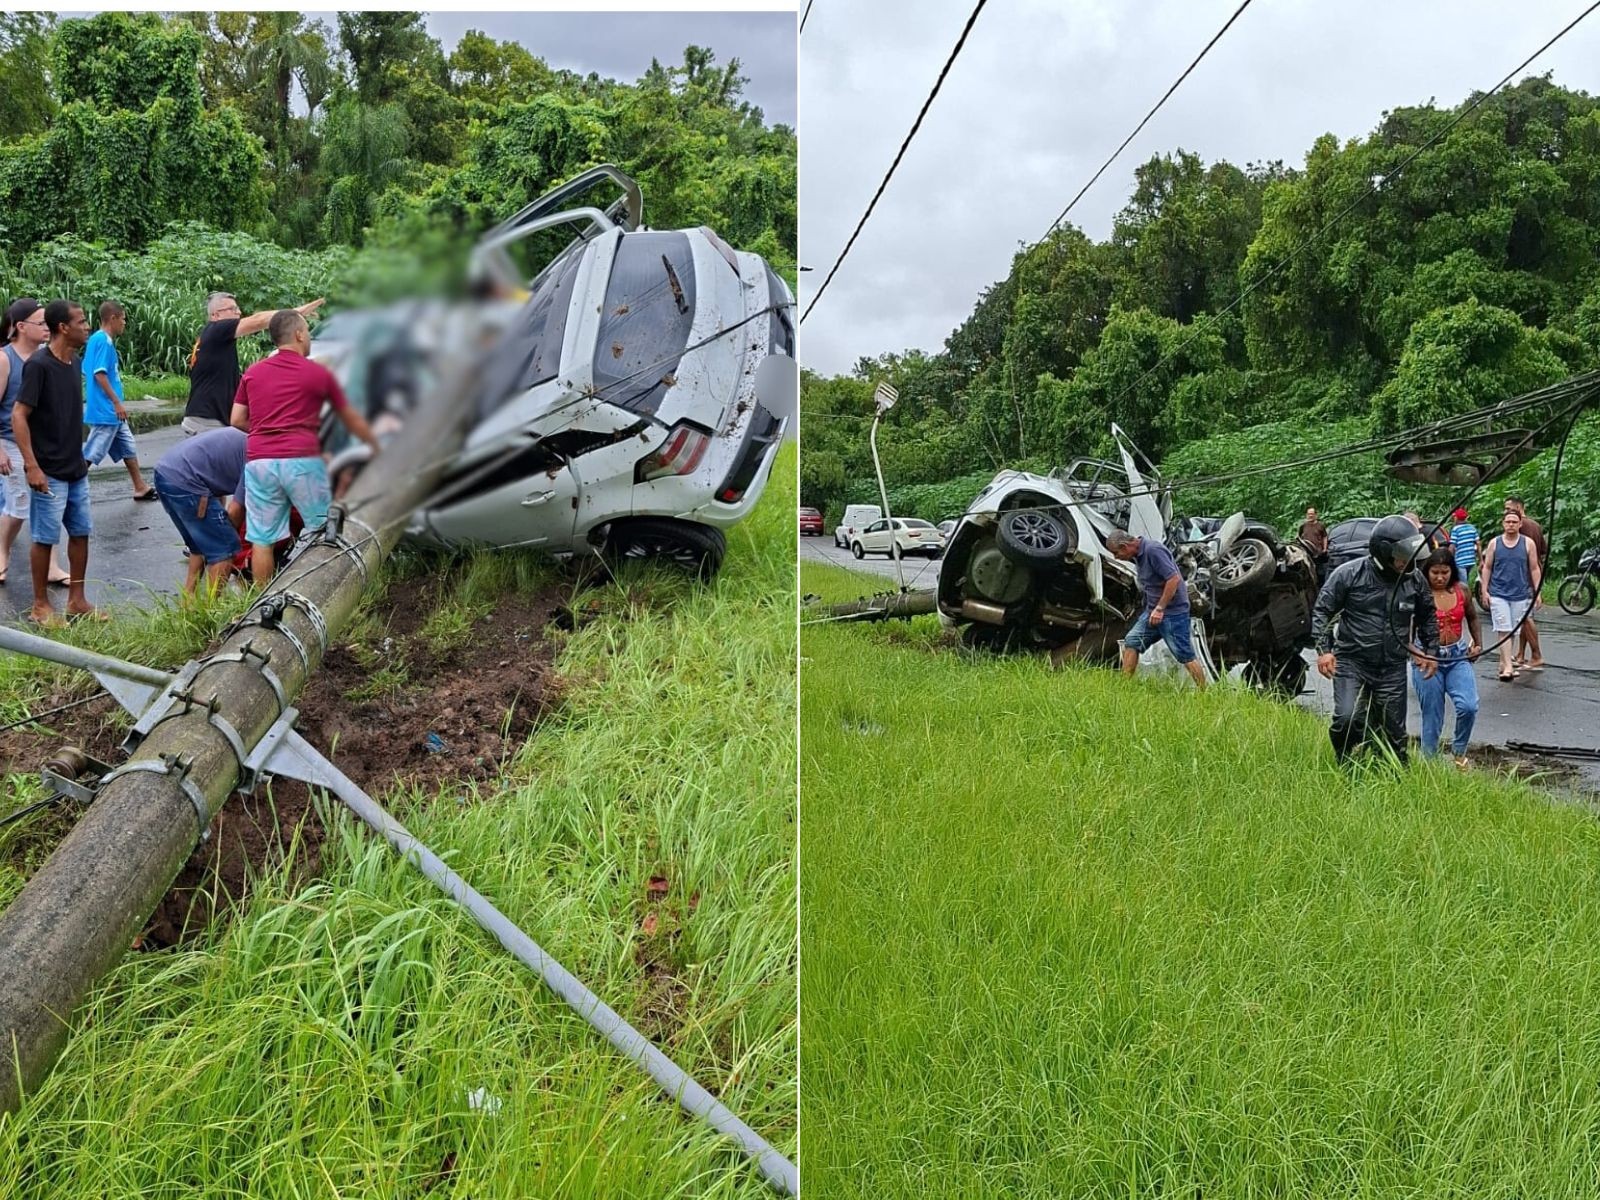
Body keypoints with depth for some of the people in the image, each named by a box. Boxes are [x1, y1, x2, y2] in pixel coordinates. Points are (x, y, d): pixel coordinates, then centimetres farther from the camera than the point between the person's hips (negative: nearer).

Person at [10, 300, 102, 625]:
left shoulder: (74, 362, 7)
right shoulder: (38, 365, -17)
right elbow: (18, 416, -18)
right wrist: (32, 466, -21)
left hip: (76, 470, 8)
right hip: (50, 472, -7)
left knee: (80, 533, 12)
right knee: (44, 538, 2)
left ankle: (77, 600, 22)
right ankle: (40, 605, 14)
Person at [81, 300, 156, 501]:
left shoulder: (97, 339, 13)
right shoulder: (103, 341, -15)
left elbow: (87, 372, 18)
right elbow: (99, 374, -22)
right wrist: (117, 403, -19)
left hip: (111, 412, 10)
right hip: (105, 411, -10)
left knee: (128, 448, 16)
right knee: (90, 454, -6)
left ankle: (140, 488, 24)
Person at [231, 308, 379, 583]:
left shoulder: (252, 373, 13)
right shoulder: (318, 373, 5)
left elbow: (237, 420, 13)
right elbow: (351, 419, 15)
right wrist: (375, 446, 29)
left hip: (258, 461, 3)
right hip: (301, 460, -3)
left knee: (262, 539, 5)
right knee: (322, 531, 9)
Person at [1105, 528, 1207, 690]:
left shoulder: (1153, 550, -20)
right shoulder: (1138, 555, 9)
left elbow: (1174, 578, -25)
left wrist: (1160, 608, -22)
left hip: (1172, 611, -9)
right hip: (1153, 610, 9)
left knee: (1185, 656, -3)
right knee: (1131, 642, 3)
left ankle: (1204, 693, 6)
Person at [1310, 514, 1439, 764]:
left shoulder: (1414, 580, 1)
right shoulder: (1348, 574, -11)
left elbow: (1428, 618, 18)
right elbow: (1322, 611, -4)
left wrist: (1431, 651, 14)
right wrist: (1323, 649, -12)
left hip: (1393, 668, 4)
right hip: (1351, 662, -3)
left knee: (1393, 730, 8)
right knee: (1348, 719, -18)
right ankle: (1346, 769, 6)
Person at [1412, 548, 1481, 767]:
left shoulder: (1462, 591, 2)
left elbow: (1472, 618, 21)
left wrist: (1478, 643, 11)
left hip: (1458, 657, 3)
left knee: (1468, 706, -14)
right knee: (1432, 716, 2)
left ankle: (1458, 749, 12)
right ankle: (1429, 760, 19)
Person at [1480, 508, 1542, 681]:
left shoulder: (1528, 543, 3)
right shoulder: (1494, 543, 3)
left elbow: (1534, 569, 5)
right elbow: (1487, 568, 7)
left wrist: (1537, 592, 1)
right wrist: (1484, 590, 1)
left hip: (1520, 595, 1)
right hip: (1498, 594, -1)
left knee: (1513, 631, 8)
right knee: (1504, 630, -9)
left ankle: (1504, 661, 22)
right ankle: (1508, 666, -13)